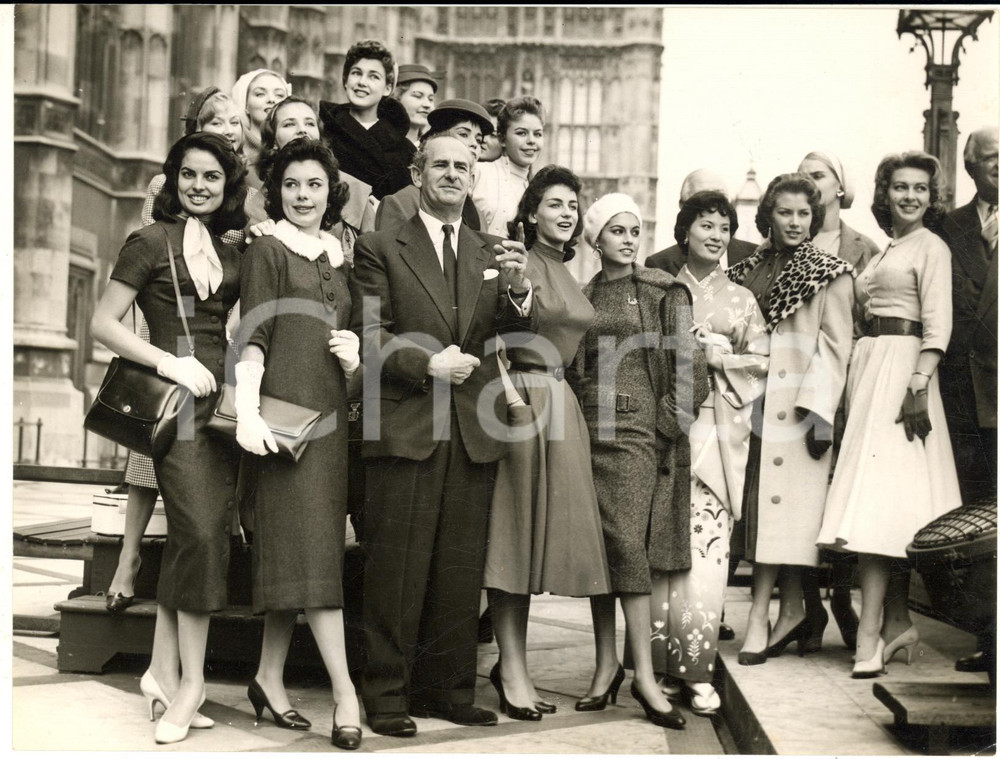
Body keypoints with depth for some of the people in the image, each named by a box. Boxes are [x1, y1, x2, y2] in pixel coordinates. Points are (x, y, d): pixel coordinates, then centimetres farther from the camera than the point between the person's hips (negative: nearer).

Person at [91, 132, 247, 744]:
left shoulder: (230, 254, 15)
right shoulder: (151, 243, 0)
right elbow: (104, 323, -3)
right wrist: (168, 362, -13)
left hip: (223, 402, 5)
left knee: (192, 537, 5)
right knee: (202, 532, -13)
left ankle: (164, 669, 13)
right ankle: (190, 680, -4)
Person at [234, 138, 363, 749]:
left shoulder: (339, 258, 18)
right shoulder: (268, 251, 1)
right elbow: (253, 337, -7)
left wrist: (354, 356, 3)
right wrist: (247, 412, -17)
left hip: (331, 413, 6)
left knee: (299, 548, 6)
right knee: (312, 544, -10)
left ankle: (270, 677, 14)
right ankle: (345, 691, -13)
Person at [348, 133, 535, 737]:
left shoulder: (491, 253, 16)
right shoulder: (381, 248, 5)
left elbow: (513, 338, 6)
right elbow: (370, 335, -3)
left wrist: (518, 289, -14)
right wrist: (427, 363, -16)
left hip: (474, 433, 4)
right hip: (405, 430, -4)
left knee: (460, 572, 9)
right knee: (397, 569, -1)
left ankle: (450, 689, 18)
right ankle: (387, 695, 7)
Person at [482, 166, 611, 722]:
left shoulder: (569, 273, 17)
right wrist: (511, 396, -22)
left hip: (560, 404, 8)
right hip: (523, 400, -8)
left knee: (544, 531, 9)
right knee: (516, 531, -4)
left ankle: (513, 662, 16)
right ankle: (513, 671, 0)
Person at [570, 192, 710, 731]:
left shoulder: (663, 292, 4)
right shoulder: (581, 296, 14)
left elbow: (688, 366, 0)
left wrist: (668, 421, -6)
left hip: (637, 428, -4)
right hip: (588, 427, 4)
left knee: (627, 541, -11)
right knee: (596, 545, 3)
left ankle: (643, 674, -9)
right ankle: (606, 665, 10)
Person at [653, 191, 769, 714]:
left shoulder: (741, 300, 17)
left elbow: (759, 363, 9)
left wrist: (714, 357, -5)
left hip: (718, 431, 1)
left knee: (706, 548, -8)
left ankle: (697, 669, -4)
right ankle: (665, 665, 2)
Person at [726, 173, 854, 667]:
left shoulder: (830, 274, 0)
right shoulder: (750, 271, 13)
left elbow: (836, 347, -5)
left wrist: (821, 410, -13)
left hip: (799, 403, -5)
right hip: (755, 400, 5)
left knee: (782, 502, -8)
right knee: (762, 501, 3)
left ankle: (760, 614, -8)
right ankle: (791, 610, 10)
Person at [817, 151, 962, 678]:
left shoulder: (931, 247, -1)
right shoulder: (882, 251, 21)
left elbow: (938, 324, -11)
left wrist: (919, 385, -21)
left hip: (902, 367, -8)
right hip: (868, 366, 8)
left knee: (878, 497, -14)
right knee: (883, 498, 7)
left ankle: (870, 635, -16)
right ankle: (897, 622, 13)